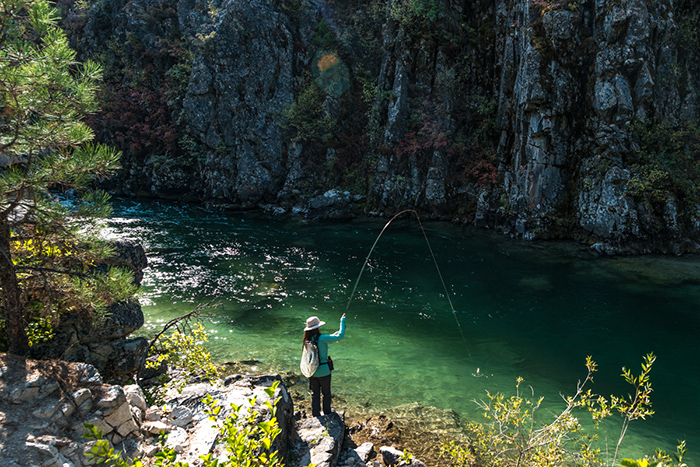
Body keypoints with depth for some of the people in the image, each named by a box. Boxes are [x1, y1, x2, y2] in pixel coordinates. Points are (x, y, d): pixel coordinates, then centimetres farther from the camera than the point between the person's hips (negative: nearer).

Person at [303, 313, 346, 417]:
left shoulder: (307, 340, -2)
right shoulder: (322, 339, -21)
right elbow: (340, 336, -18)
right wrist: (342, 321, -7)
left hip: (312, 372, 5)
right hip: (323, 371, -5)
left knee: (315, 394, 17)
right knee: (326, 393, 15)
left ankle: (315, 415, 26)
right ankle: (327, 415, 28)